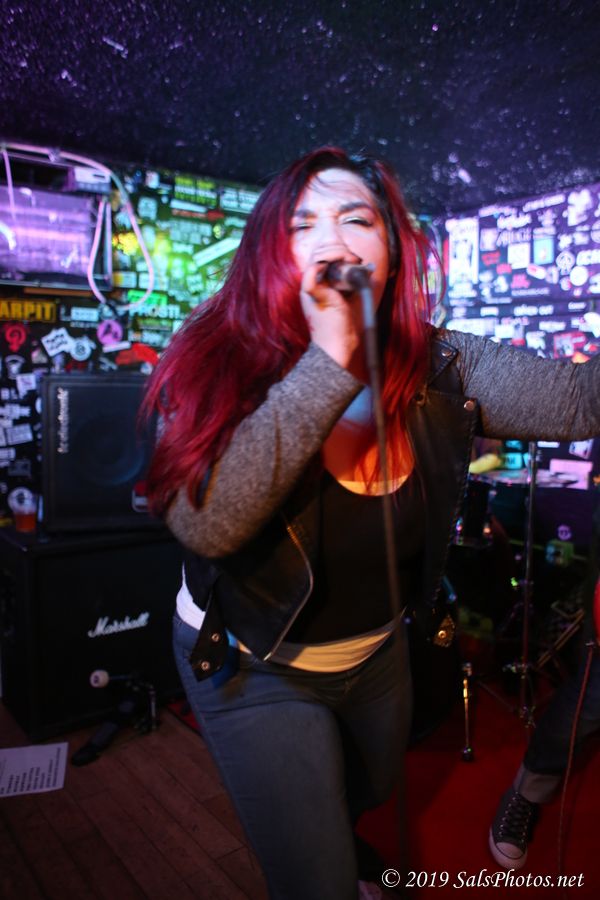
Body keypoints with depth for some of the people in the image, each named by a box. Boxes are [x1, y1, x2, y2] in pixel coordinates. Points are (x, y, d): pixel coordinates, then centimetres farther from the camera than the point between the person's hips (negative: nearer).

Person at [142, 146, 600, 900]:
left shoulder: (440, 369, -17)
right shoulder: (223, 368, -25)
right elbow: (206, 521, -40)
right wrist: (327, 362, -41)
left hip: (377, 652, 5)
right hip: (254, 668, -4)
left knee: (371, 789, 35)